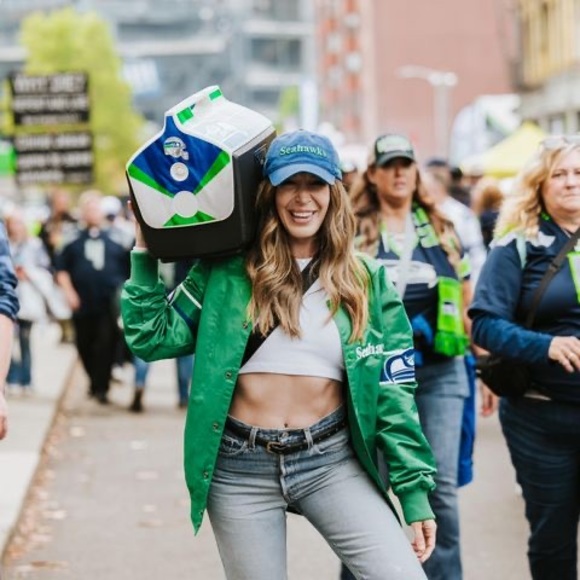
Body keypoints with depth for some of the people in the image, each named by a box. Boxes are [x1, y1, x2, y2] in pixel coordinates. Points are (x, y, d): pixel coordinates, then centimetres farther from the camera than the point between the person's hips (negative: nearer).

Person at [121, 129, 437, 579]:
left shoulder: (367, 281, 3)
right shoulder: (228, 271, 0)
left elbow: (394, 392, 2)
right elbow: (152, 337, 1)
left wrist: (416, 492, -2)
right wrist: (145, 254, -5)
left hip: (331, 461, 0)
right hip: (241, 469, 0)